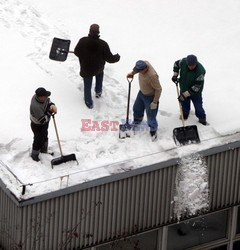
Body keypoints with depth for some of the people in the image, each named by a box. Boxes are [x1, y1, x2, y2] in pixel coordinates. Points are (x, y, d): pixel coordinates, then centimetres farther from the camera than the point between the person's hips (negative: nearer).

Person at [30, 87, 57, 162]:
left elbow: (48, 101, -1)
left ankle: (44, 151, 54)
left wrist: (52, 105, -23)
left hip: (45, 123, 8)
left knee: (45, 137, 29)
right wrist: (50, 112, -31)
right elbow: (43, 120, -36)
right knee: (38, 140, 13)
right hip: (38, 126, -8)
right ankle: (34, 155, 40)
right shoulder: (35, 106, -44)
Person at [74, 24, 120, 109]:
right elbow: (110, 58, -18)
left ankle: (89, 103, 34)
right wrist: (117, 57, 4)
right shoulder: (103, 44, -26)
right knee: (100, 73, 37)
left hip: (86, 69, -1)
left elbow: (76, 52, -7)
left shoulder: (82, 41, -25)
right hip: (98, 68, 1)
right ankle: (98, 91, 46)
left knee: (87, 85, 20)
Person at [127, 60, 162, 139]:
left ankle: (153, 130, 26)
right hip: (142, 92, 8)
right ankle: (137, 120, 56)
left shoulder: (152, 76, -43)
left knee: (151, 115, 2)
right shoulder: (144, 63, -21)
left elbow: (158, 89, -30)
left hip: (150, 96, -8)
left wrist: (155, 102, -23)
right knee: (137, 108, 26)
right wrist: (132, 73, 8)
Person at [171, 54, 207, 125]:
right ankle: (185, 113, 53)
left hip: (195, 92, -4)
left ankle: (201, 117, 34)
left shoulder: (200, 71, -39)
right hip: (183, 88, 4)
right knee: (184, 103, 24)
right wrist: (175, 75, -10)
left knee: (198, 104, 7)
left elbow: (196, 87, -33)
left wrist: (185, 94, -33)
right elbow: (176, 64, 1)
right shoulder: (183, 62, -27)